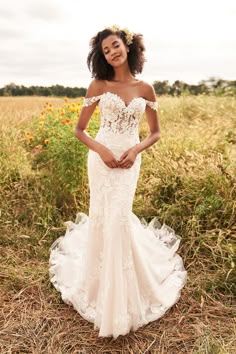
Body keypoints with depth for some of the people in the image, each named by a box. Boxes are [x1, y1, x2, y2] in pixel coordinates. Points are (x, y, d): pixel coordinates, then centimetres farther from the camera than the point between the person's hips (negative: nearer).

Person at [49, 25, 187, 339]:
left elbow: (156, 133, 8)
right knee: (105, 219, 4)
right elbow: (79, 129, 1)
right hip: (102, 160, 0)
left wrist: (136, 149, -10)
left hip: (129, 162, 1)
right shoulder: (98, 85, -1)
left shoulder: (145, 89, 3)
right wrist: (101, 149, -16)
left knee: (117, 219, 1)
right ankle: (104, 290, 28)